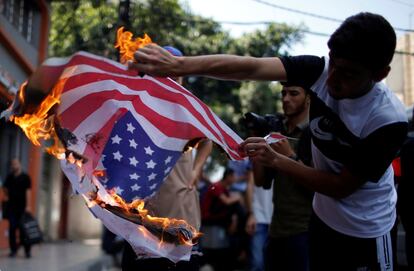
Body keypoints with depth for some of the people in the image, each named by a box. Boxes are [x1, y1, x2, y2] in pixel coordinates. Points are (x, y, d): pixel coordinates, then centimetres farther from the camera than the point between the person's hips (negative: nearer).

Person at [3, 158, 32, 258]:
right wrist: (6, 196, 9)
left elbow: (27, 191, -7)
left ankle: (27, 250, 2)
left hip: (22, 207, -3)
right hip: (11, 206, 4)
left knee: (23, 228, -2)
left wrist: (28, 206, -13)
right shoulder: (9, 177, 9)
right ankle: (13, 249, 9)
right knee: (12, 228, 3)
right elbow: (5, 188, 25)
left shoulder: (25, 177, -2)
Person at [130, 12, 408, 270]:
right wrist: (178, 65, -45)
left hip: (365, 230, -4)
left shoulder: (390, 120, -29)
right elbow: (252, 68, -33)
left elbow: (342, 187, -21)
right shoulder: (320, 70, -20)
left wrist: (275, 160, -29)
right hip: (323, 215, 4)